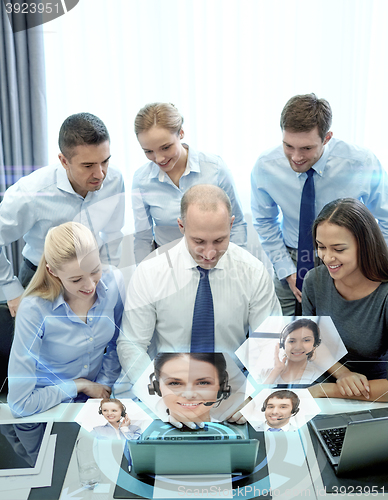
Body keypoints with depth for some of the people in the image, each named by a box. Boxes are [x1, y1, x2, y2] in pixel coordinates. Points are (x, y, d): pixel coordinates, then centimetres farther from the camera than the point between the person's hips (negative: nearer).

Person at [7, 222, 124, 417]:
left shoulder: (112, 282, -14)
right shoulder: (34, 311, -26)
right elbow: (20, 404, -22)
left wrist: (103, 386, -3)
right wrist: (79, 385, -14)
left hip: (96, 399, 4)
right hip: (49, 409, -3)